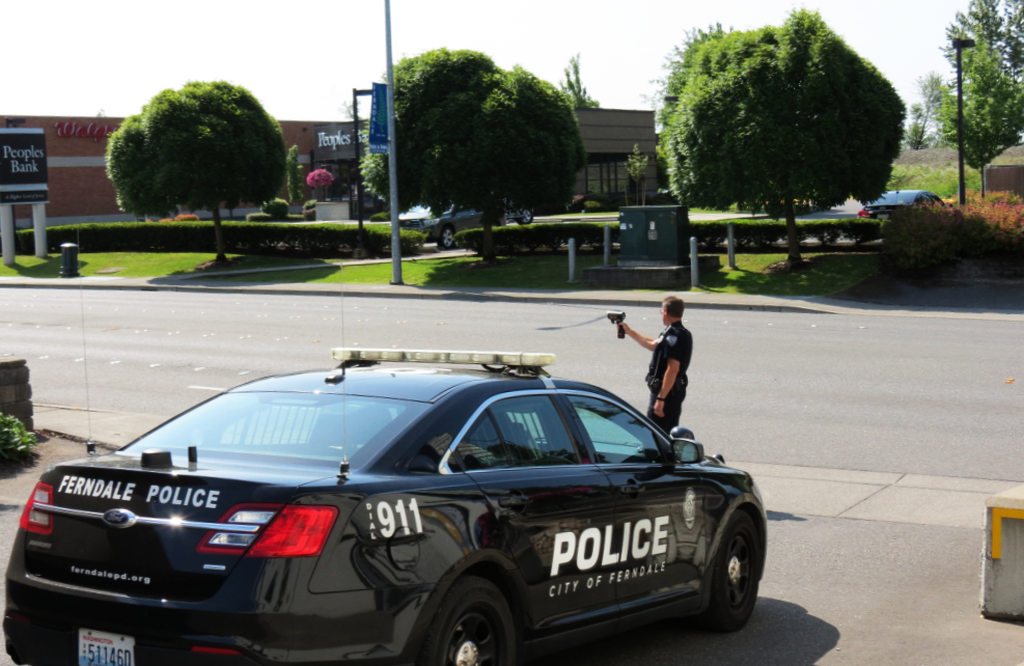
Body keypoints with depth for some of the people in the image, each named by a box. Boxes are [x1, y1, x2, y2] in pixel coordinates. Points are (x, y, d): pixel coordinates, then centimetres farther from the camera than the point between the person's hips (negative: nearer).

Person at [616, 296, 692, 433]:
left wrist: (660, 398, -28)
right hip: (677, 391, 10)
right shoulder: (682, 333, 13)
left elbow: (672, 370, -27)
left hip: (666, 391, -10)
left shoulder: (673, 336, -21)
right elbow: (652, 344, 29)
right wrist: (629, 331, 35)